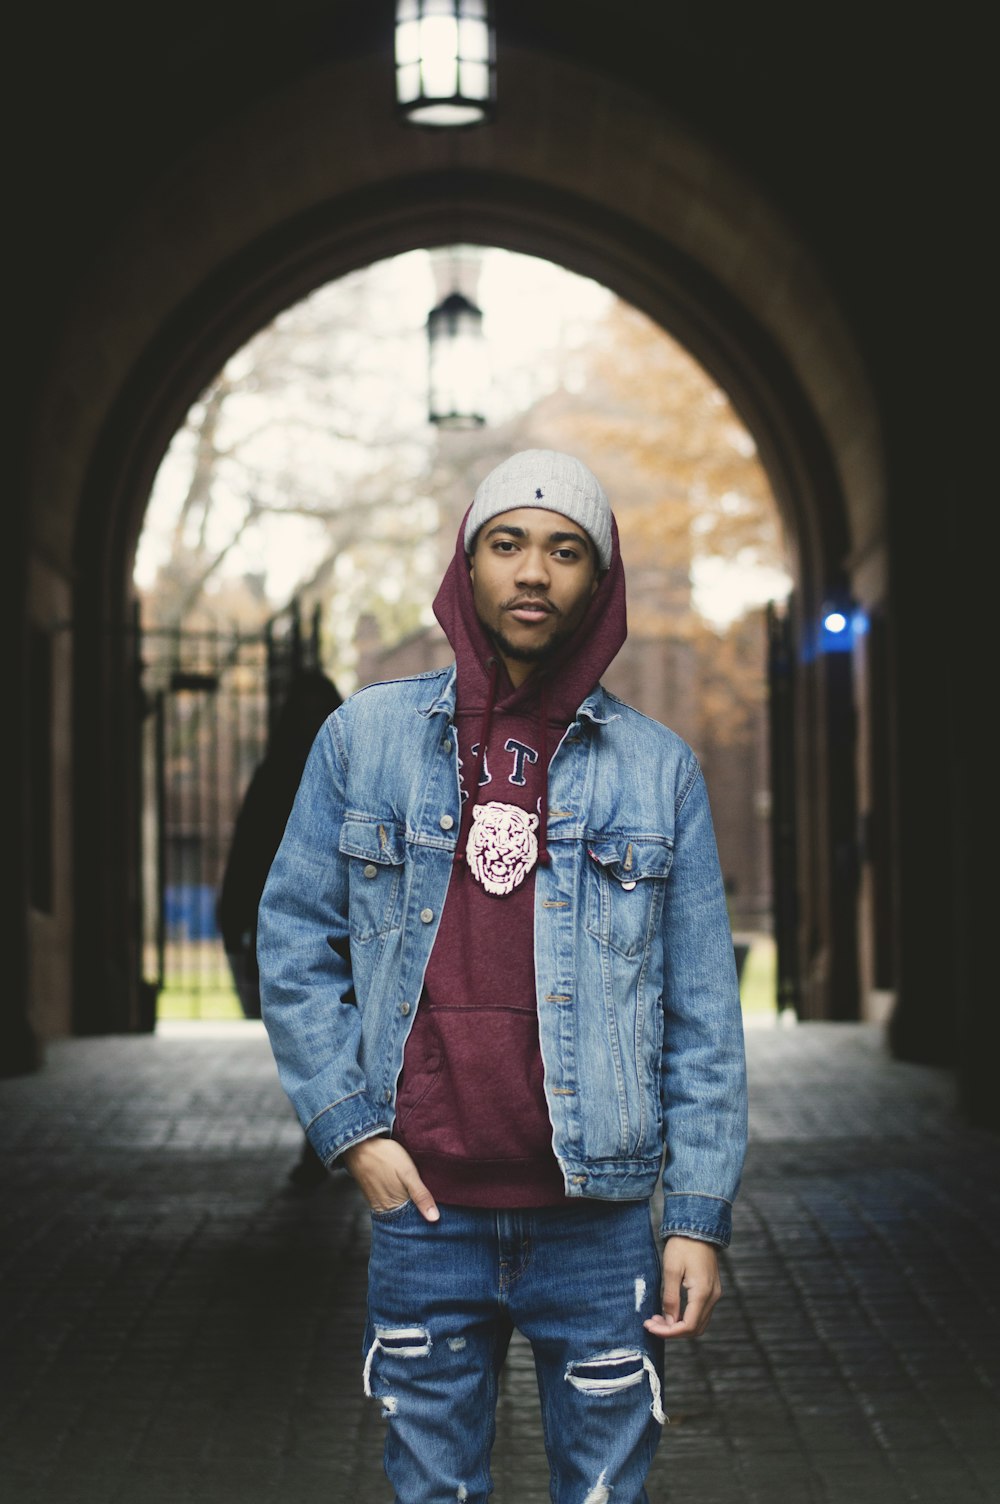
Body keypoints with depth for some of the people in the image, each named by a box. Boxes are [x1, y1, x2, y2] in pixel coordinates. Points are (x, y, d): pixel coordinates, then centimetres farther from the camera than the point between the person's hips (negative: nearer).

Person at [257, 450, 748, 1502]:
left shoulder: (657, 767, 4)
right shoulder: (363, 738, 4)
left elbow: (702, 1011, 3)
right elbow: (294, 943, 6)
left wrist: (701, 1216, -2)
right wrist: (351, 1128, -3)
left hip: (598, 1218, 0)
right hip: (424, 1216, 0)